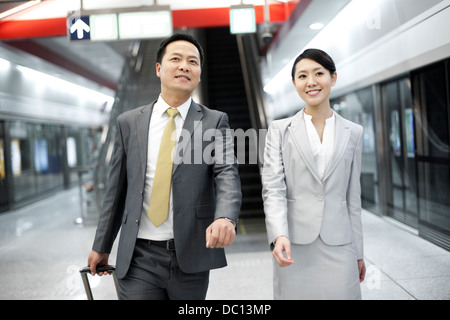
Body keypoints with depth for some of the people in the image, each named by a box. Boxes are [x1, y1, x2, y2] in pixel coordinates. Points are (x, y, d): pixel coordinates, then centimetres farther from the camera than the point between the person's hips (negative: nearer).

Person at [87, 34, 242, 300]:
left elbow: (228, 175, -12)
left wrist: (225, 218, -33)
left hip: (191, 256, 0)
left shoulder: (214, 122, 2)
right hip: (139, 257, 1)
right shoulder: (129, 123, 7)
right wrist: (102, 246, 13)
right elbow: (117, 189, 11)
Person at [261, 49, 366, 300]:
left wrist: (358, 252, 11)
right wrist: (279, 235, -21)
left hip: (339, 245, 1)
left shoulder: (353, 133, 9)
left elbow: (353, 196, 11)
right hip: (294, 247, -1)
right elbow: (273, 188, -6)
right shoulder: (280, 130, 3)